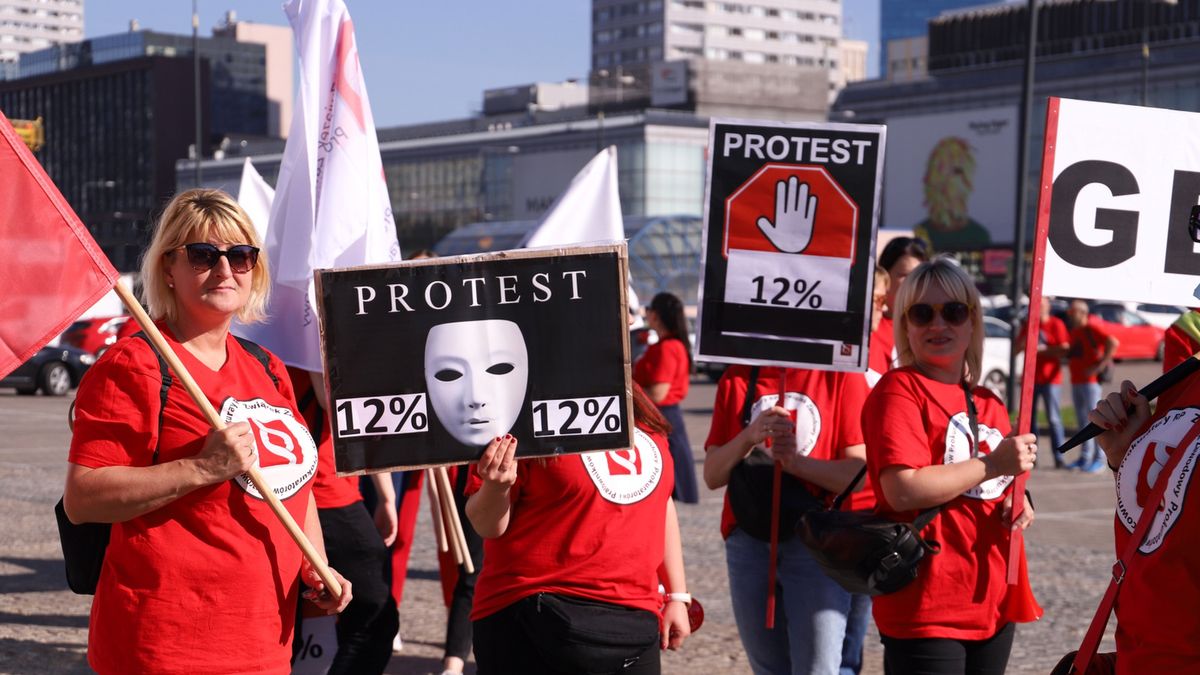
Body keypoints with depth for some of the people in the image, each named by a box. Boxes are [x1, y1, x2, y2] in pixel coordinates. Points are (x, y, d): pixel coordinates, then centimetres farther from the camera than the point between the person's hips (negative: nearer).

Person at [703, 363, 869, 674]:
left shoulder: (842, 375, -2)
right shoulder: (737, 378, 9)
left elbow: (861, 473, -9)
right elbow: (712, 476, 4)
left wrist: (797, 462, -23)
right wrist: (748, 437, -14)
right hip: (748, 540, 4)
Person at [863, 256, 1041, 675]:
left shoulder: (989, 404, 14)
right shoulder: (898, 390, -9)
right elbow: (903, 490, -21)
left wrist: (1018, 505, 4)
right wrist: (993, 464, -15)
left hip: (993, 603, 8)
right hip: (926, 605, -8)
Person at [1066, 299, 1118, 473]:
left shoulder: (1093, 327, -11)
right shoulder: (1075, 331, 17)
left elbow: (1113, 343, -21)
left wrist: (1101, 365, -21)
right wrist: (1070, 360, 7)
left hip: (1090, 380, -9)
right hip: (1076, 380, 9)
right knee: (1082, 420, 11)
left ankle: (1099, 459, -4)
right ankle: (1085, 457, 17)